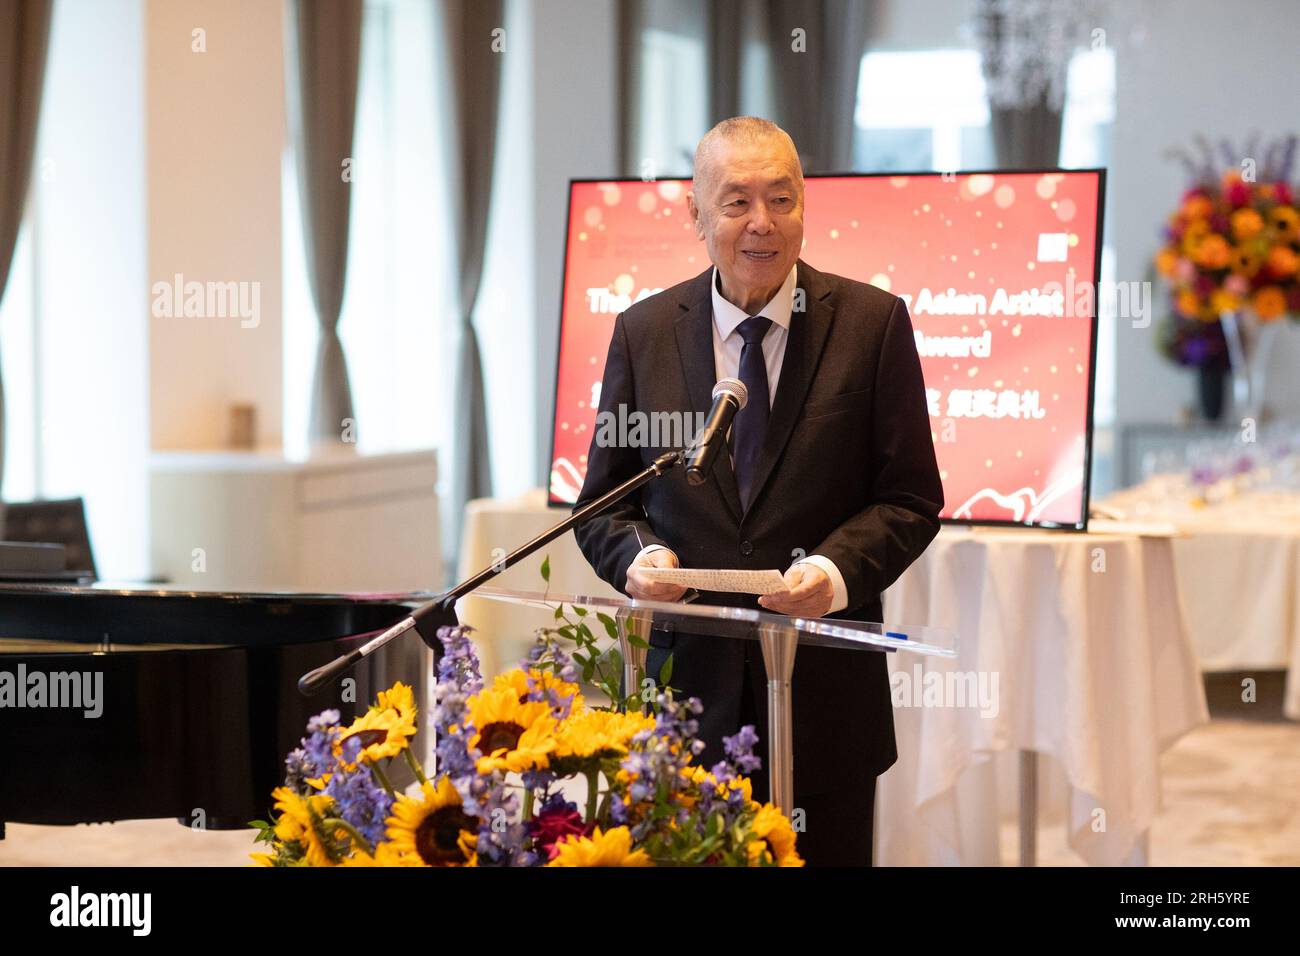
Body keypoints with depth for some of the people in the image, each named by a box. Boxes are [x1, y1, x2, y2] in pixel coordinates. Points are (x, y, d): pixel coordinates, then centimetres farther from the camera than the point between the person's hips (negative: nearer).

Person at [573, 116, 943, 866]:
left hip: (825, 699, -1)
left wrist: (839, 568, -19)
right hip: (689, 685, 1)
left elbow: (912, 497, 0)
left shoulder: (873, 323, 0)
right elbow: (604, 502, 10)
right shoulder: (644, 333, 6)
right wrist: (637, 554, -12)